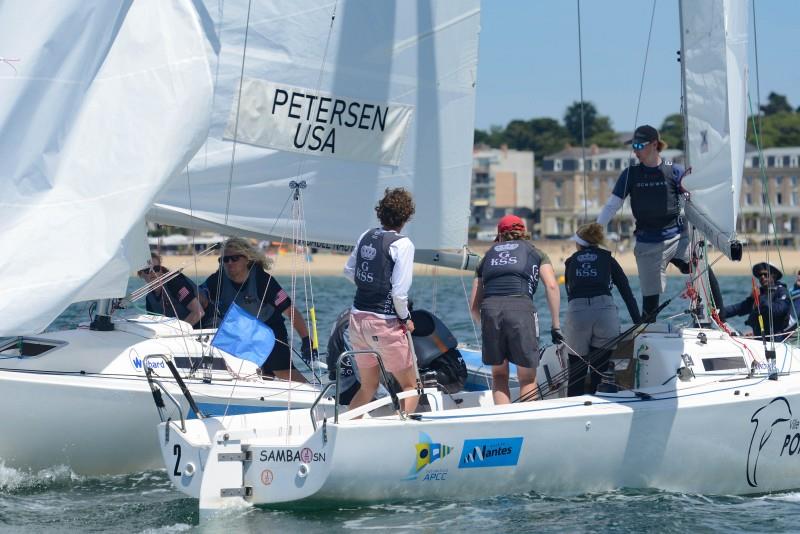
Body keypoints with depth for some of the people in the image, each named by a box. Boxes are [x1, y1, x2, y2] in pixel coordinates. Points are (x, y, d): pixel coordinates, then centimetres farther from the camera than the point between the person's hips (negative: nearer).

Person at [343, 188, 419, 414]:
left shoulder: (366, 236, 5)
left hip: (357, 318, 7)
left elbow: (349, 271, 17)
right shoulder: (402, 244, -14)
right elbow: (400, 291, -18)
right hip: (385, 323, -6)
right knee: (410, 386, 6)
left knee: (368, 387, 20)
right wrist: (405, 319, -3)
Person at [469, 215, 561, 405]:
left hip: (489, 308, 2)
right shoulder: (535, 252, 25)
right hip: (520, 307, -2)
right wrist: (556, 325, 8)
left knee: (499, 373, 17)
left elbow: (474, 306, 24)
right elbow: (551, 285, 8)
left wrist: (486, 326, 40)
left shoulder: (489, 255, 30)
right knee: (528, 378, 9)